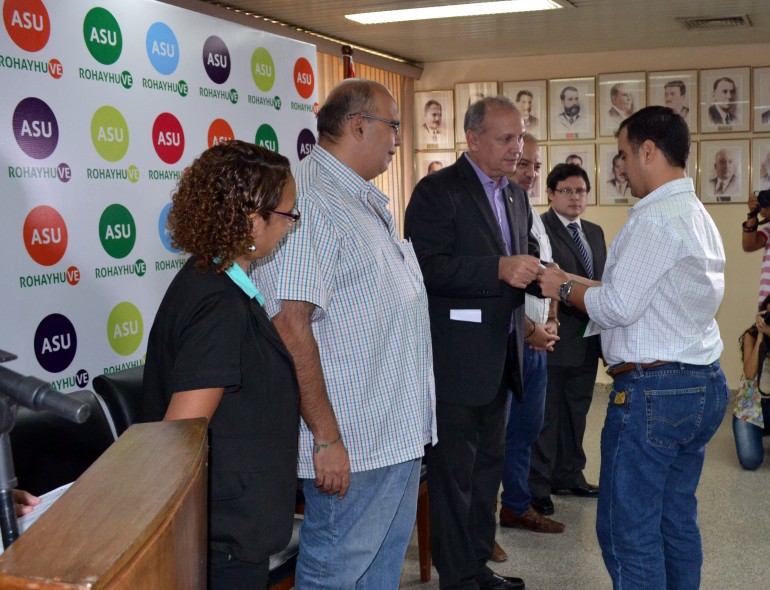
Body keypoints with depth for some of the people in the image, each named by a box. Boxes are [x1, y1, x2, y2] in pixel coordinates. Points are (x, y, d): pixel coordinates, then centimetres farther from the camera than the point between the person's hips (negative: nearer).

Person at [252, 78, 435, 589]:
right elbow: (290, 327, -24)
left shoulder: (369, 201, 15)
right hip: (352, 449, -10)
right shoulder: (310, 200, -18)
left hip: (401, 434, 10)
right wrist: (327, 438, -23)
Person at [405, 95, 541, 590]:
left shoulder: (516, 196, 13)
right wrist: (499, 269, -30)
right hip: (457, 359, -8)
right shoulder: (438, 191, -12)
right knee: (454, 471, 2)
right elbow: (429, 267, -22)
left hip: (501, 357, 8)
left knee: (489, 466, 18)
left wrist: (536, 271, -5)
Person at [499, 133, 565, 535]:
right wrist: (531, 329, -14)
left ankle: (517, 505, 30)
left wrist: (550, 321, 5)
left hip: (537, 343, 9)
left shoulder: (534, 218, 15)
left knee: (526, 429, 16)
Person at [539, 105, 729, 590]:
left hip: (653, 390, -10)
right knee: (678, 523, 17)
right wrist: (580, 284, 14)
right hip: (704, 384, 10)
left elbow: (617, 308, -16)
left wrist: (565, 289, 0)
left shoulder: (655, 219, -16)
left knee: (628, 531, -1)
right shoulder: (699, 216, 14)